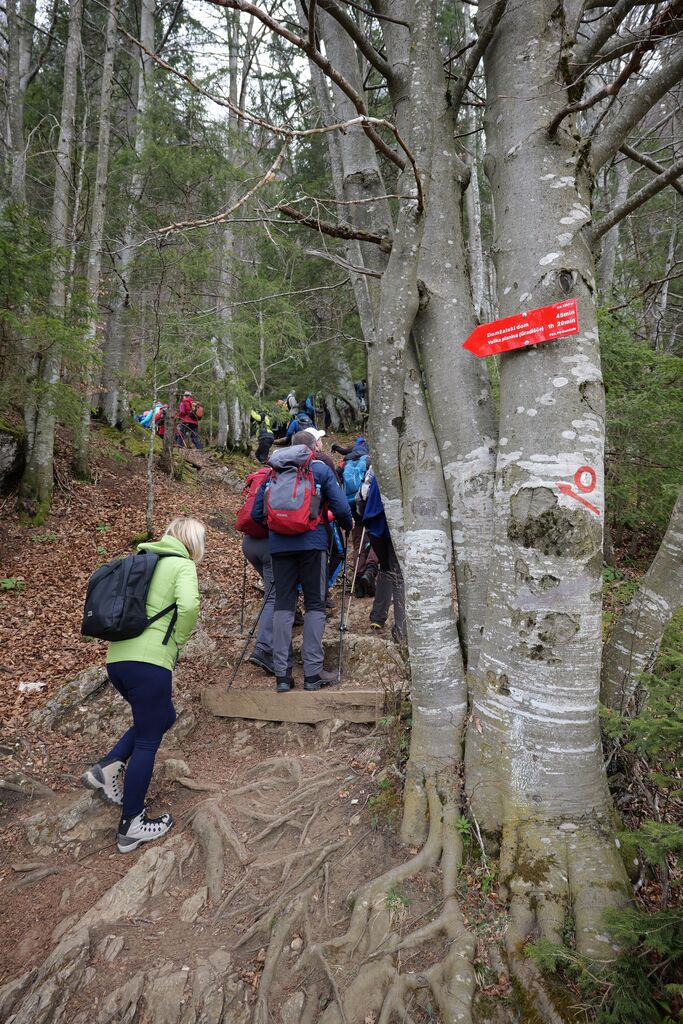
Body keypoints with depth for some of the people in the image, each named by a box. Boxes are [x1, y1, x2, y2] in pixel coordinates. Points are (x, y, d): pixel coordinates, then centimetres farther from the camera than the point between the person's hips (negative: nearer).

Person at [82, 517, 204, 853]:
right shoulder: (183, 565, -3)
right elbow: (188, 605, -22)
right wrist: (180, 638, -5)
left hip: (116, 659, 8)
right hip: (149, 662, -7)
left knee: (163, 716, 26)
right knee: (146, 743, 6)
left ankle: (107, 768, 16)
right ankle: (131, 827, 16)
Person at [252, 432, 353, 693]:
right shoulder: (321, 470, 6)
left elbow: (256, 513, 11)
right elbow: (341, 508, -2)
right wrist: (348, 526, 18)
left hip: (279, 545, 3)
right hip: (312, 542, -3)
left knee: (283, 604, 6)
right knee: (315, 604, 4)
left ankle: (281, 674, 4)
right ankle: (313, 673, 1)